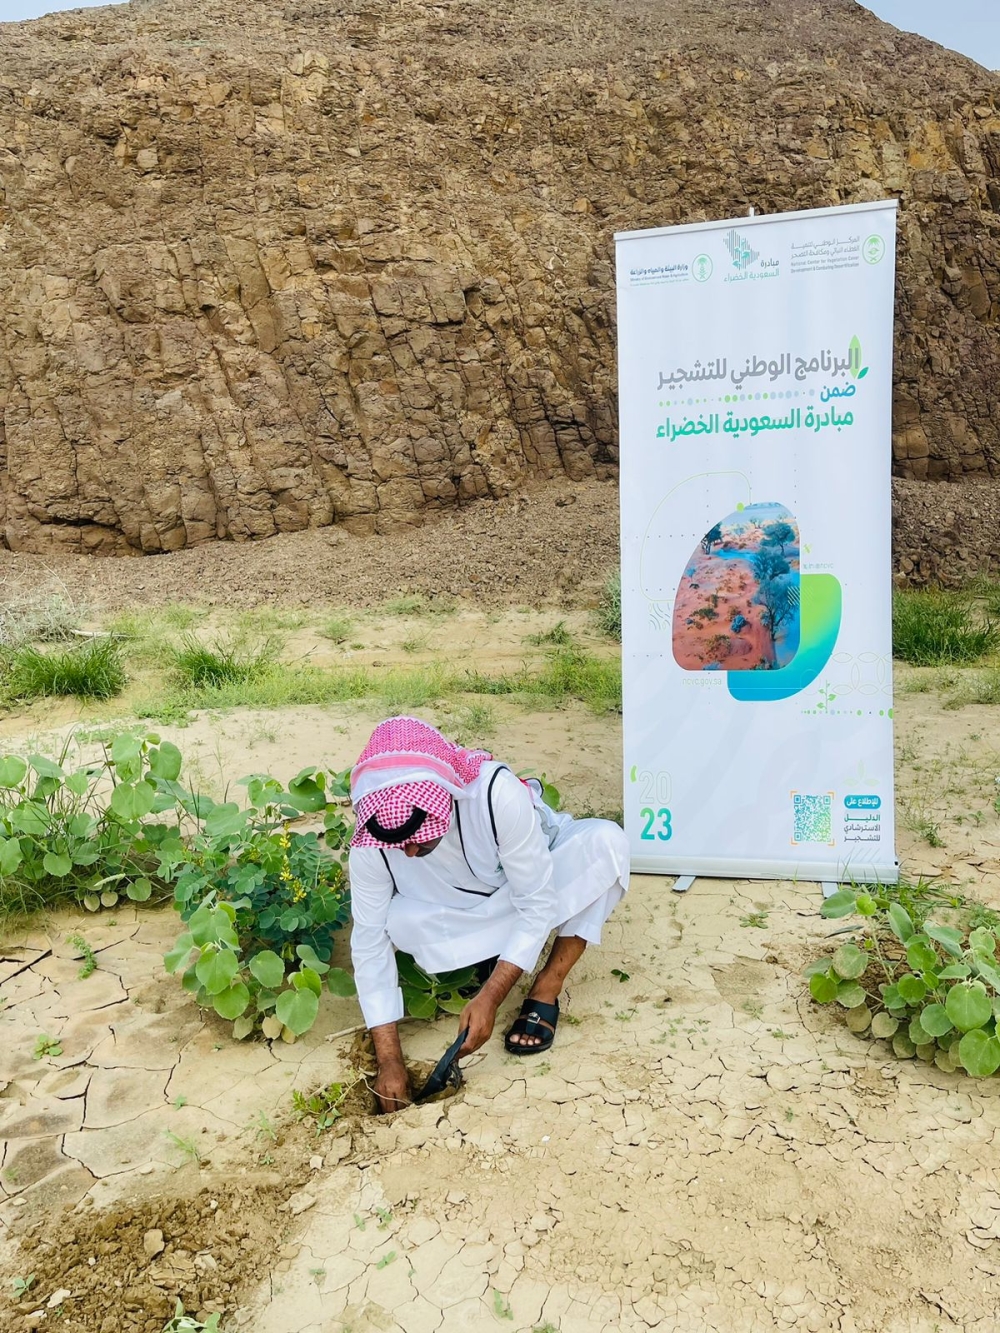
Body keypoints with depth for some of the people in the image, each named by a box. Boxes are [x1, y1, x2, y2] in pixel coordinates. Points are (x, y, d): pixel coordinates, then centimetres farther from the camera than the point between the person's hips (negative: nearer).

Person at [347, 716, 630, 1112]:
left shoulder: (498, 794, -39)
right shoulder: (370, 844, -30)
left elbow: (538, 904, -30)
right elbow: (370, 943, -22)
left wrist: (489, 998, -34)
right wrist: (389, 1060, -23)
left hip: (533, 879, -1)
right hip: (470, 912, 1)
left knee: (605, 841, -32)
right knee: (397, 920, -30)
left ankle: (546, 991, -18)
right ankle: (492, 953, -1)